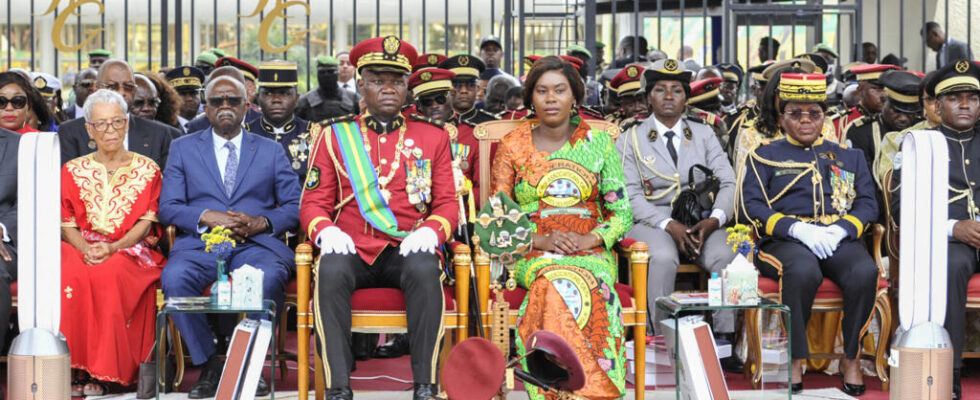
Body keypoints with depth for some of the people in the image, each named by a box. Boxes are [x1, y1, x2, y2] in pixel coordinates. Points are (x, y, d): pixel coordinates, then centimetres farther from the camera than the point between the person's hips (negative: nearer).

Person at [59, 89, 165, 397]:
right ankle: (72, 367, -29)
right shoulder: (72, 171, 16)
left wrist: (113, 247, -16)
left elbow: (146, 223, 2)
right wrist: (86, 248, -15)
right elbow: (67, 223, 8)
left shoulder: (147, 169, 12)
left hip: (130, 251, -2)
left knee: (109, 274, -37)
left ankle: (101, 373, -30)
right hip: (82, 250, 2)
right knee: (70, 275, -34)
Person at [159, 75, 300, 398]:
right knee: (174, 277, -33)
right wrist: (208, 217, -10)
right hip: (200, 243, 1)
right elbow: (167, 208, 8)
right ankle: (209, 365, -17)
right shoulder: (183, 148, 19)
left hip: (257, 244, 0)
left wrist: (261, 223, -9)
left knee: (270, 277, -36)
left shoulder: (271, 151, 19)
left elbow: (295, 206, 11)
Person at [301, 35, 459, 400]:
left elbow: (447, 204, 10)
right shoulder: (334, 134, 13)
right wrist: (325, 231, -14)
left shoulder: (433, 136, 14)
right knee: (331, 270, -34)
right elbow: (313, 202, 10)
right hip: (353, 250, 0)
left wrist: (430, 232, -13)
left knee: (425, 268, -35)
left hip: (407, 250, 0)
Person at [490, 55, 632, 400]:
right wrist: (541, 240, -11)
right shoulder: (512, 146, 11)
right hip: (531, 254, 0)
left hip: (590, 252, 0)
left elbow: (622, 213, 8)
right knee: (557, 282, -36)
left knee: (582, 282, -37)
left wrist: (590, 239, -12)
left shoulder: (599, 143, 11)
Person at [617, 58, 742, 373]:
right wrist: (669, 225, -17)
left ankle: (724, 341, -27)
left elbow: (727, 183, 8)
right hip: (652, 222, -2)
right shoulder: (631, 140, 9)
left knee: (725, 256, -30)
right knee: (663, 258, -36)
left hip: (700, 221, 2)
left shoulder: (704, 134, 18)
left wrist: (714, 220, -13)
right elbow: (631, 196, -1)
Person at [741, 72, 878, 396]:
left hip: (838, 239, 3)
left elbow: (867, 204, 13)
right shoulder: (765, 156, 15)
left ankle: (851, 359, -17)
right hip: (784, 239, -2)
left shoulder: (849, 157, 23)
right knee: (803, 270, -38)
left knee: (865, 272, -32)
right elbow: (751, 205, 2)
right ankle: (794, 360, -24)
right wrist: (797, 228, -14)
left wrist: (839, 230, -9)